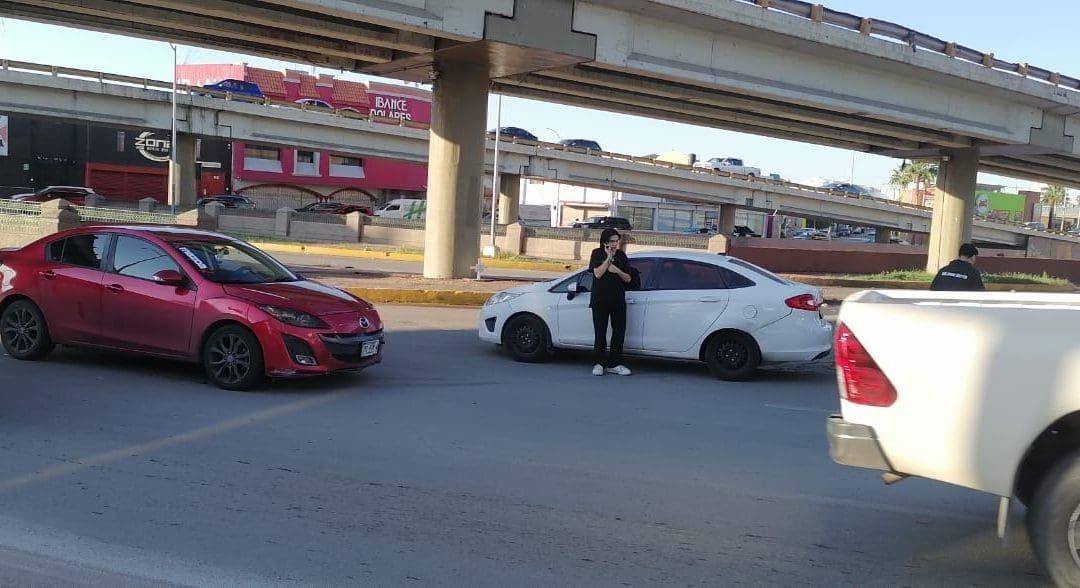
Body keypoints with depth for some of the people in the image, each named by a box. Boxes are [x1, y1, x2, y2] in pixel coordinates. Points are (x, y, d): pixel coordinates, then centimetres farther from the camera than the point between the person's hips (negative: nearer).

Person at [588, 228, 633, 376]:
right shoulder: (597, 254, 0)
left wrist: (617, 271, -11)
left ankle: (614, 364, 11)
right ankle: (599, 363, 10)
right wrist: (609, 257, -16)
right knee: (600, 332, 2)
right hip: (600, 300, -3)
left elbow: (628, 279, 7)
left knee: (619, 332, 2)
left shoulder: (621, 256, 7)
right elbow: (598, 273, -13)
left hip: (618, 301, 3)